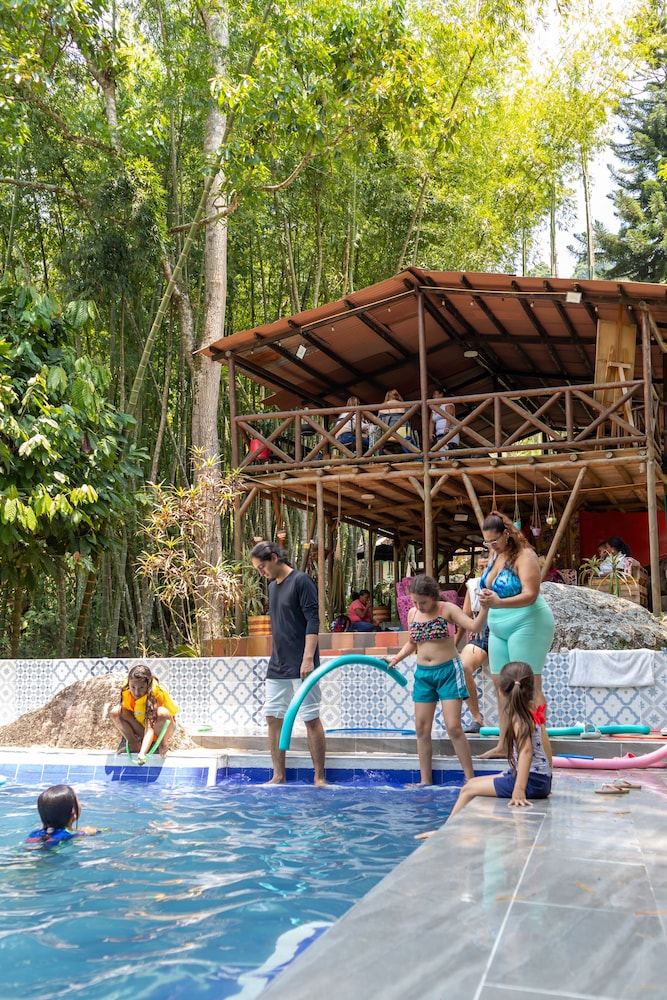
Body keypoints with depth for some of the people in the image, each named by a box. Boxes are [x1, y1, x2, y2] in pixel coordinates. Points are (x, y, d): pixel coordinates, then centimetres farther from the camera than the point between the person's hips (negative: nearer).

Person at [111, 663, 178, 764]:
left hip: (159, 729, -4)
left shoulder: (155, 693, -33)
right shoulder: (127, 692, -19)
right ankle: (134, 744, -8)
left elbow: (150, 726, -41)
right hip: (139, 729, 4)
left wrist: (142, 753, -51)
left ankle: (163, 743, -9)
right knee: (115, 712, -19)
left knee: (162, 712, -37)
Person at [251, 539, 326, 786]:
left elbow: (313, 621, -16)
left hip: (300, 666, -8)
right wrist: (274, 658, 18)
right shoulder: (272, 586, 13)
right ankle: (278, 776, 14)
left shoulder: (301, 581, -10)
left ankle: (320, 777, 5)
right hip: (277, 666, 8)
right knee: (273, 717, 6)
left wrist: (308, 658, -22)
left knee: (311, 718, -2)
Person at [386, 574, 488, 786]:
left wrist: (484, 607, -38)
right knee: (422, 728, 7)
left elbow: (474, 626, -22)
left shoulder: (447, 609, -10)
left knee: (453, 727, -9)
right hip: (423, 673, 6)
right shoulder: (412, 614, 4)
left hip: (448, 670, -5)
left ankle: (470, 777, 3)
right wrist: (396, 659, 6)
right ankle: (425, 780, 17)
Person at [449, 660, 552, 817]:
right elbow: (546, 746, 15)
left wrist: (519, 790, -36)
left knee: (468, 790, -3)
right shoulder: (535, 713, 8)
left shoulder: (518, 718, -17)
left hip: (531, 781, -9)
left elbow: (526, 751, -29)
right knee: (472, 782, 17)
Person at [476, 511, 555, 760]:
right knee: (501, 684, 8)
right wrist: (487, 598, -2)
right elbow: (489, 587, 20)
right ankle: (503, 745, 15)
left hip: (527, 625, -8)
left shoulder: (524, 556, -15)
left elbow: (530, 595, -25)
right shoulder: (494, 555, 10)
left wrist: (498, 603, -37)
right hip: (499, 628, 9)